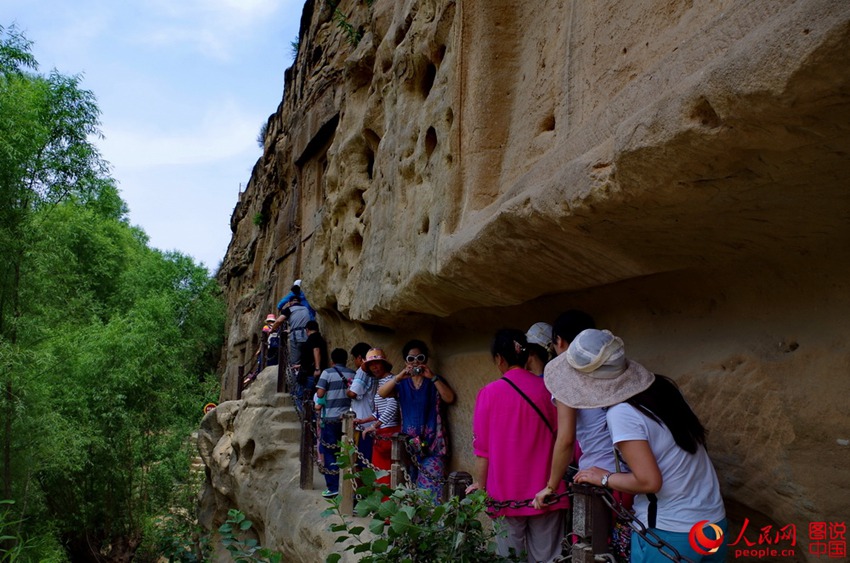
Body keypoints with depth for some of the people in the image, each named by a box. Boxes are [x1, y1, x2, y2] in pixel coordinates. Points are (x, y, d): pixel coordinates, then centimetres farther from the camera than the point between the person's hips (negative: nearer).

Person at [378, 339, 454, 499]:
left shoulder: (434, 381, 8)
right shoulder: (401, 383, 11)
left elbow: (449, 398, -8)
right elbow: (381, 393, -6)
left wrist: (433, 377, -17)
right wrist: (399, 377, -22)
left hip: (431, 442, -2)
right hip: (408, 440, 2)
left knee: (431, 484, -11)